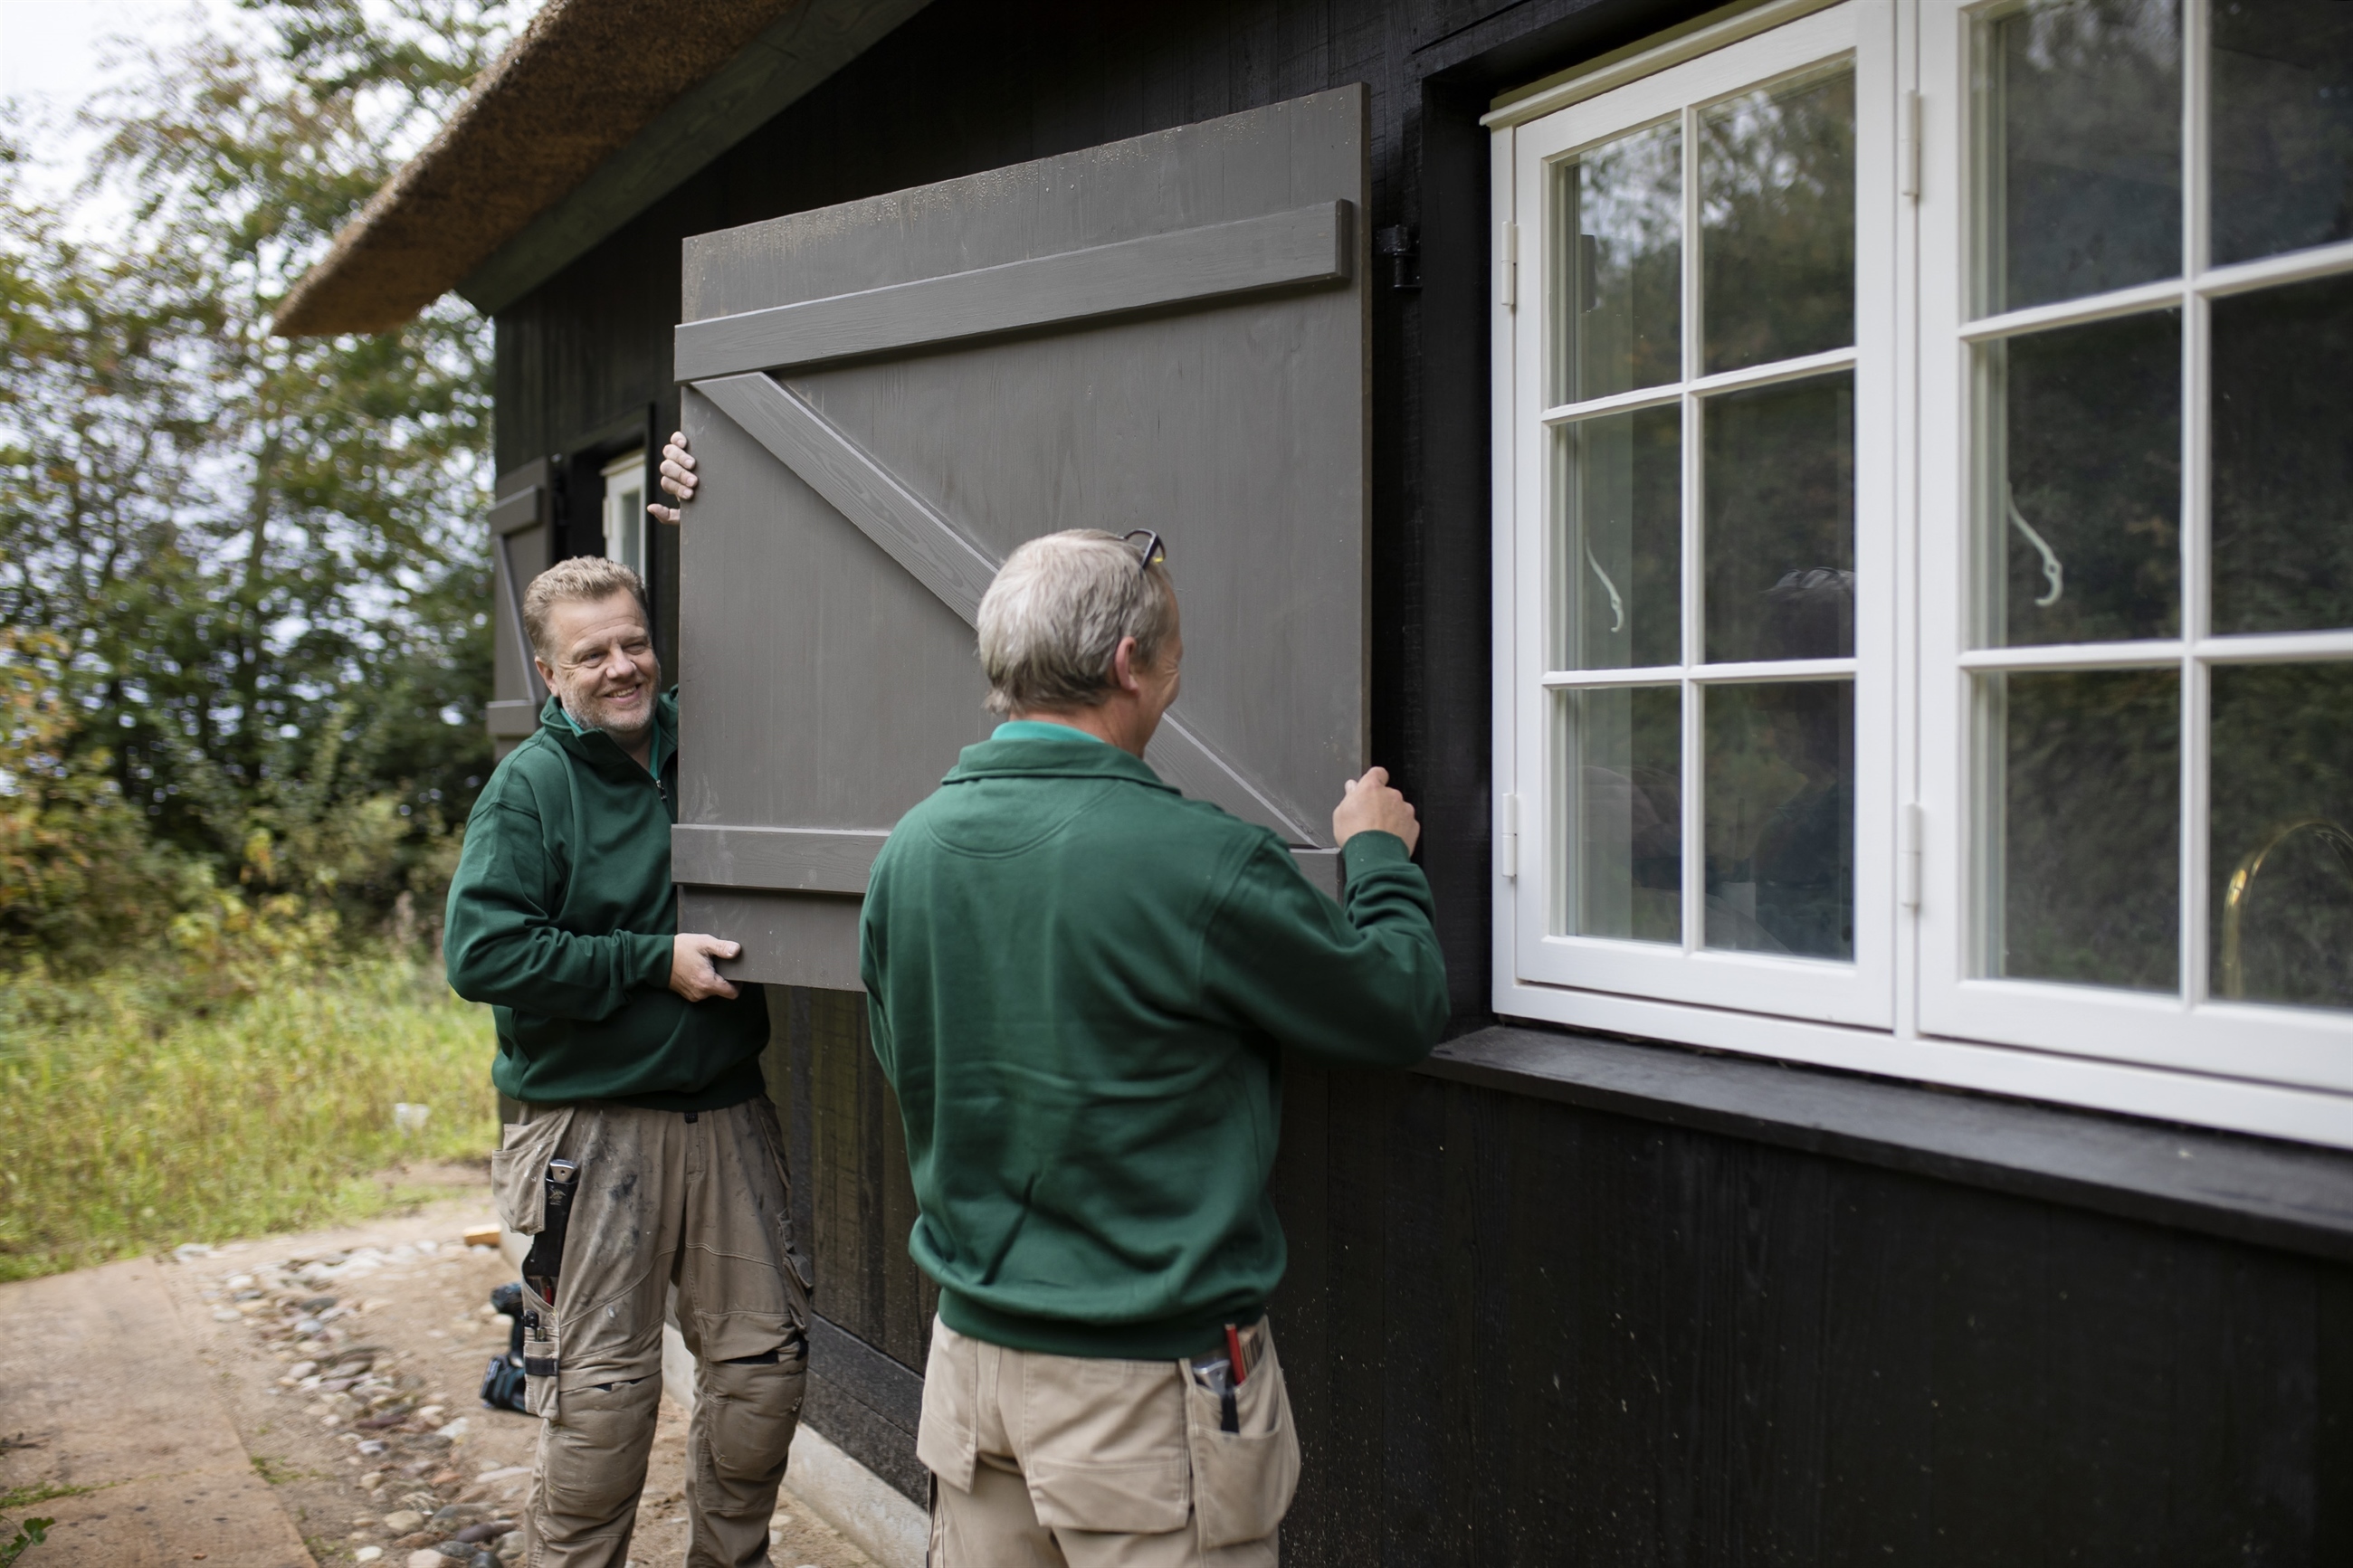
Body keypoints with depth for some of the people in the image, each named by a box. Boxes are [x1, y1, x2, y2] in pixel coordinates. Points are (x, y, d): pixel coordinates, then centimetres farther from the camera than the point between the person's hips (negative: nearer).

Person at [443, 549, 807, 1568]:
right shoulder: (531, 785, -6)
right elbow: (479, 953, -15)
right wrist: (656, 962, -16)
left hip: (727, 1111, 5)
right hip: (593, 1124, -4)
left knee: (763, 1359, 8)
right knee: (601, 1387, 2)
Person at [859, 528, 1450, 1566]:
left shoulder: (906, 851, -2)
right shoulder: (1199, 862, -21)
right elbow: (1403, 1010, -7)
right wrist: (1380, 856, 11)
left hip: (969, 1352, 6)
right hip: (1149, 1383, -6)